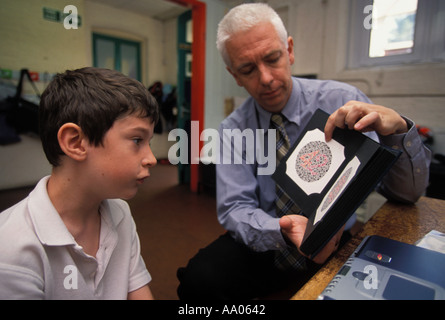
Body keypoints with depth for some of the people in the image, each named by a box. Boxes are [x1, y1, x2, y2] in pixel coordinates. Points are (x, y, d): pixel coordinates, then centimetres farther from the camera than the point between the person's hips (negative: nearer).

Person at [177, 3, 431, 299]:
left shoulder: (341, 101, -9)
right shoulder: (233, 130, -4)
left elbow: (408, 192, -11)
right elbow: (234, 208, -12)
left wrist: (397, 128, -31)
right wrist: (282, 232, -33)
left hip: (338, 246, 1)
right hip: (266, 246, 0)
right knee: (198, 279, -24)